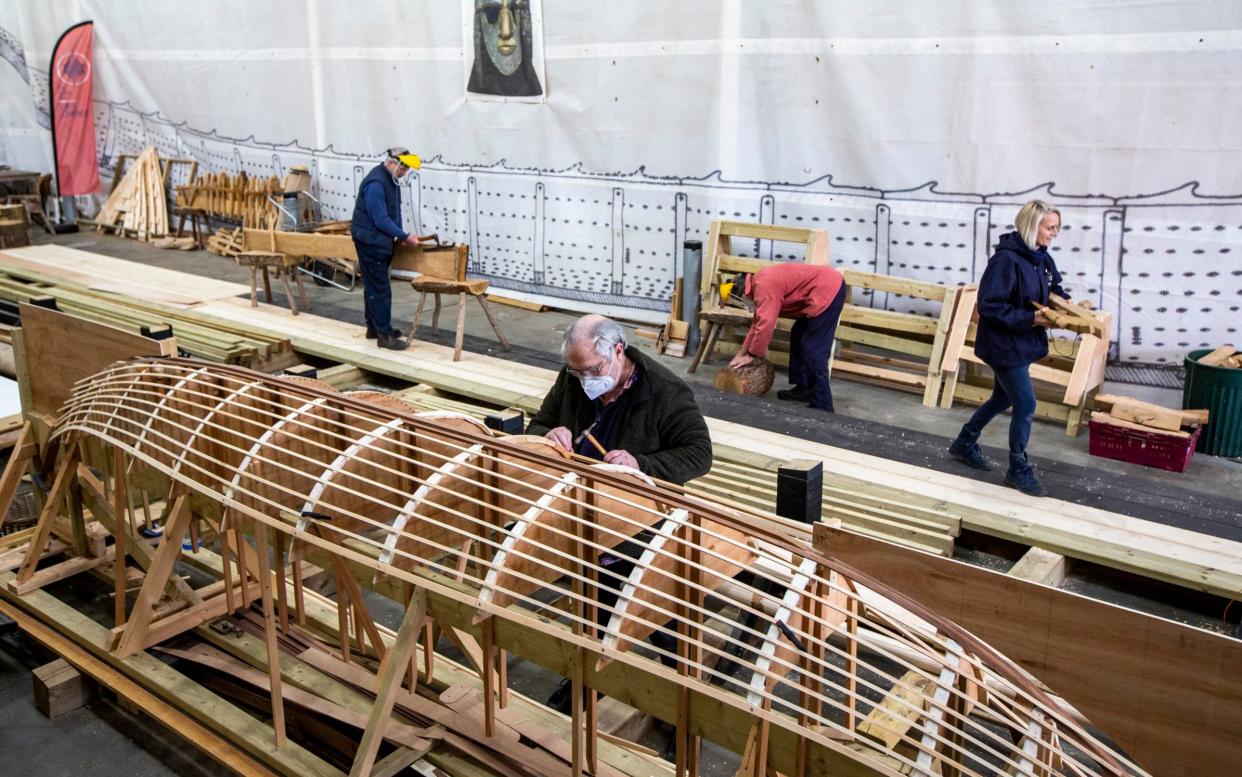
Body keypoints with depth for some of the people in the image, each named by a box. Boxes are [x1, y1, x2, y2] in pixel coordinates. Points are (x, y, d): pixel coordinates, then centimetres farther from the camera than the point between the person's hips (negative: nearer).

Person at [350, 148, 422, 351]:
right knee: (380, 288, -8)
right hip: (370, 241, -10)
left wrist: (399, 236, 2)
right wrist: (405, 236, -17)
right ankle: (384, 335, -5)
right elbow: (381, 220, -24)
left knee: (374, 285, 17)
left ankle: (374, 327, 27)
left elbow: (395, 210, 13)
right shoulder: (375, 184, -23)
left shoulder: (392, 179, 7)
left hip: (380, 240, 10)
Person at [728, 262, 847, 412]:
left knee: (813, 348, -9)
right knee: (799, 337, 19)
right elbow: (758, 321, 22)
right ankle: (804, 388, 26)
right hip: (827, 287, 11)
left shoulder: (764, 288, -18)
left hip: (828, 290, -11)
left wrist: (752, 355, -10)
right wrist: (742, 352, 22)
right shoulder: (759, 284, 15)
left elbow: (765, 324, -21)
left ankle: (821, 406, -6)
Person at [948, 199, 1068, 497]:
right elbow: (989, 306, -25)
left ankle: (965, 444, 40)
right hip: (1004, 345, -9)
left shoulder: (1042, 258, 5)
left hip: (1023, 343, 9)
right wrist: (1031, 319, -26)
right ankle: (1018, 469, 15)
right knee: (1026, 406, -3)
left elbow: (1054, 290, 17)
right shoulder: (1006, 259, -22)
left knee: (1002, 398, 22)